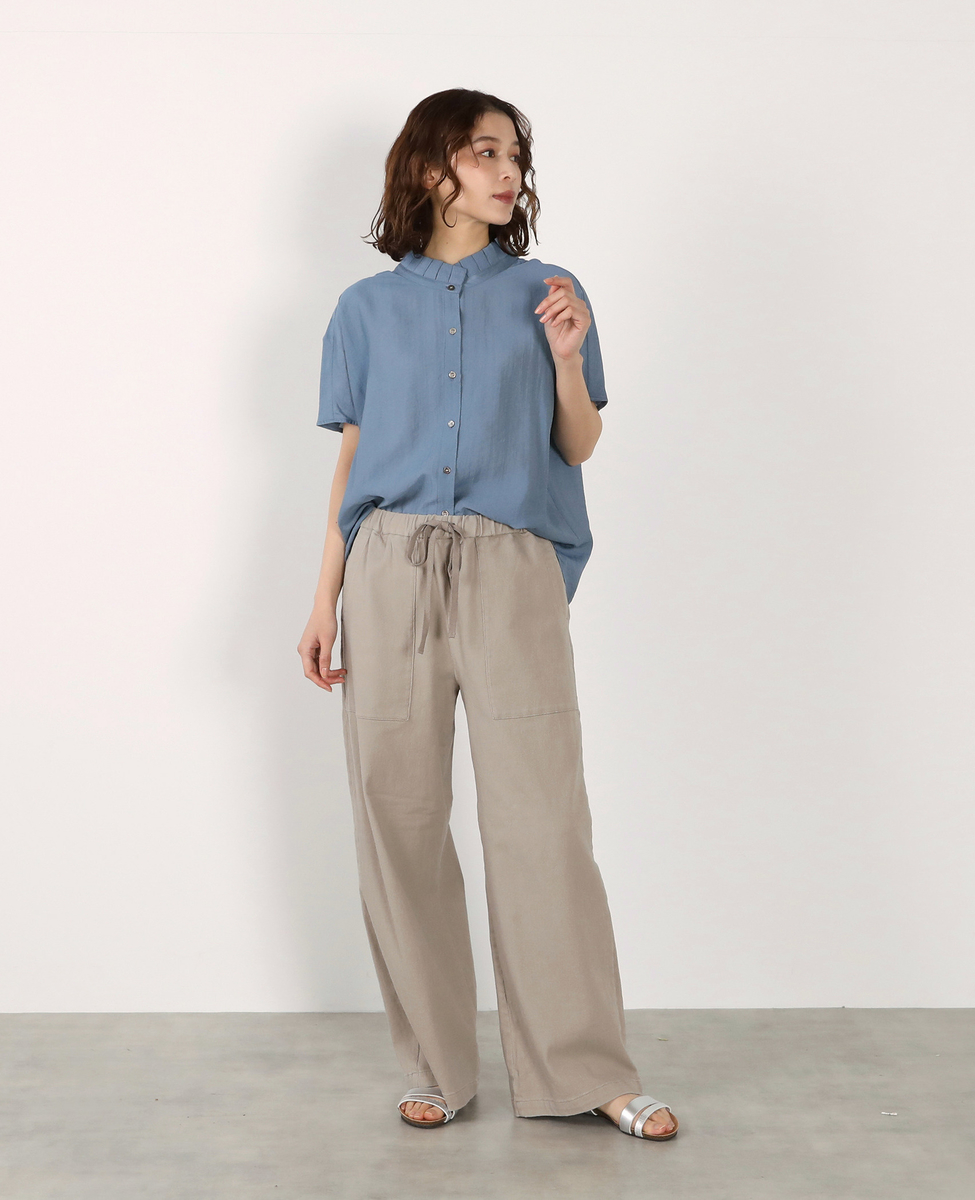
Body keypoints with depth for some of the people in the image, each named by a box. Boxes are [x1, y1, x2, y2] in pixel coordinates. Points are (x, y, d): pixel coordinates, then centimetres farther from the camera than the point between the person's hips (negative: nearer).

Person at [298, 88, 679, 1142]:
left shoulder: (549, 294, 13)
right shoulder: (367, 310, 14)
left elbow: (579, 448, 12)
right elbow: (351, 460, 14)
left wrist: (567, 358, -6)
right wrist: (325, 601, 9)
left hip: (511, 571, -1)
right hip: (391, 569, 1)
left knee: (541, 819, -5)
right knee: (399, 817, 1)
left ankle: (586, 1073, 6)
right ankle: (435, 1066, 14)